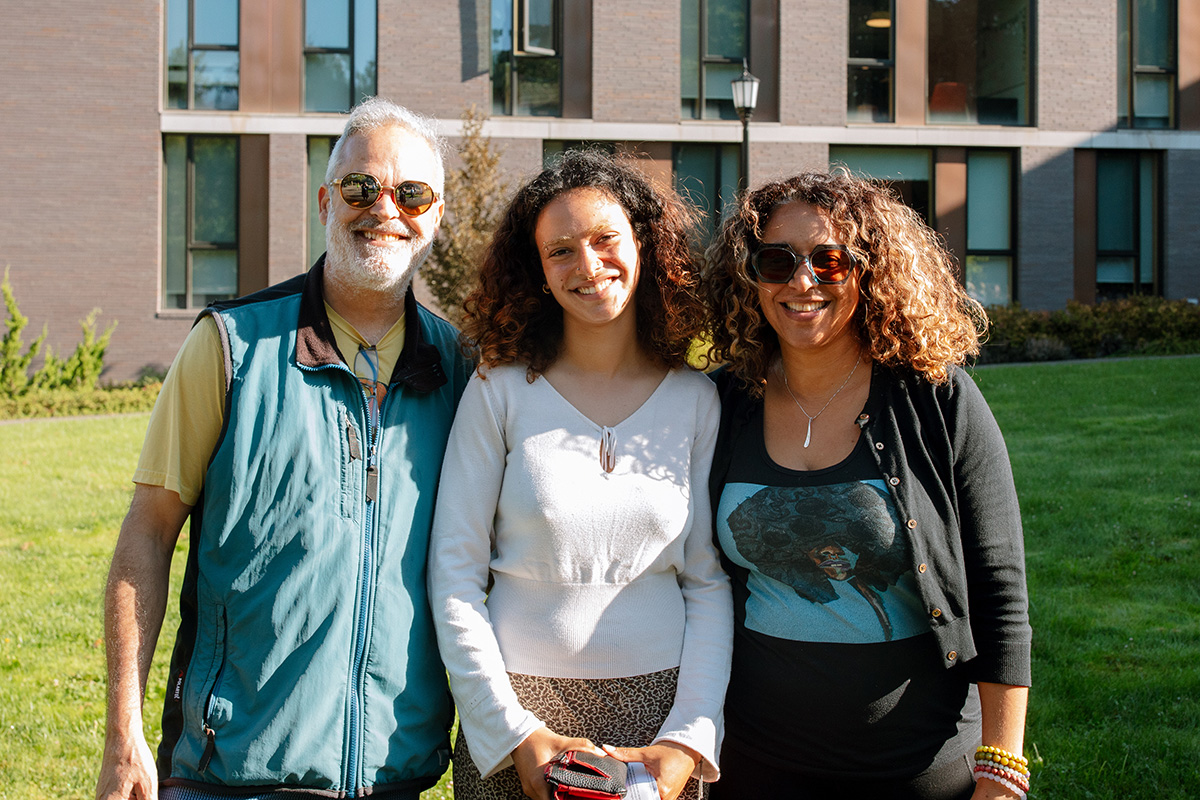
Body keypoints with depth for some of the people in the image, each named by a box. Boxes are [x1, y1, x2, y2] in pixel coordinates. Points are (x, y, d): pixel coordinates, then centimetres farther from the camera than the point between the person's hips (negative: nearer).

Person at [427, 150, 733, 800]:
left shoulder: (696, 400, 0)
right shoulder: (499, 393, -4)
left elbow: (711, 583, 1)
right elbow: (455, 578, -4)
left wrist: (687, 742, -8)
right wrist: (514, 732, -10)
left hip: (658, 708, 1)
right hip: (516, 705, -1)